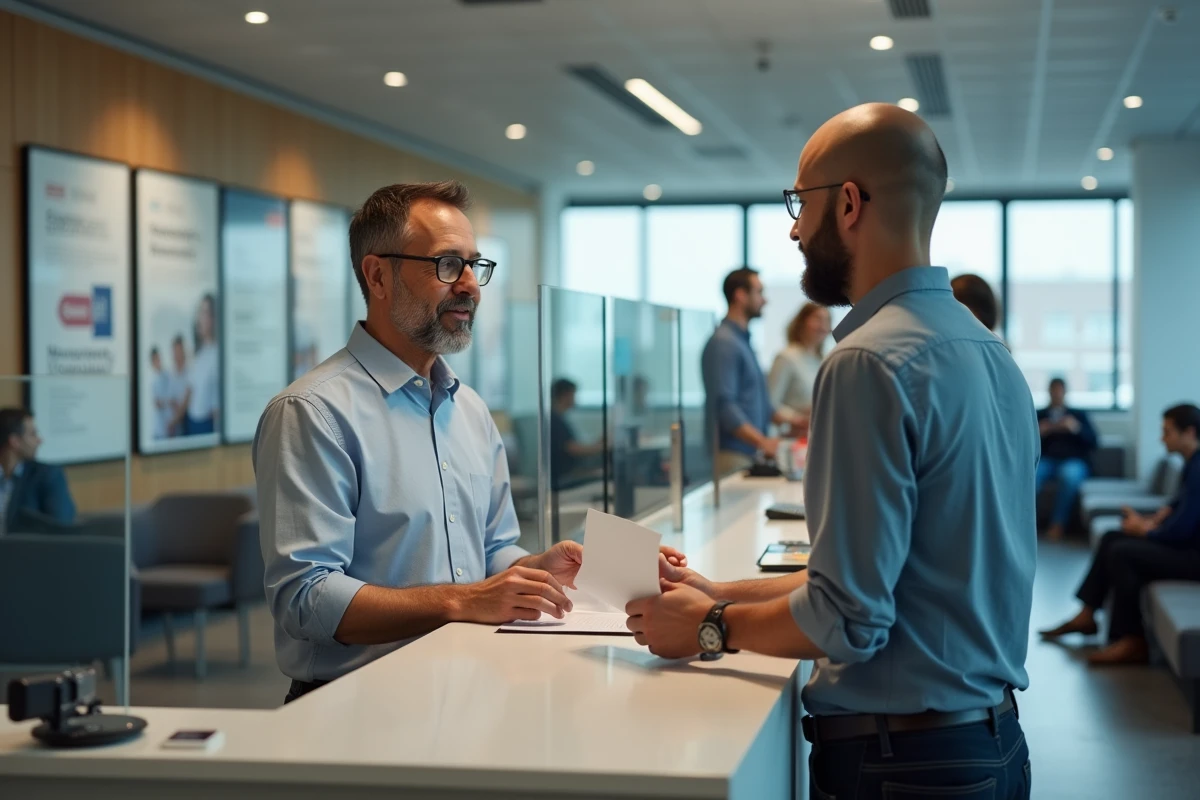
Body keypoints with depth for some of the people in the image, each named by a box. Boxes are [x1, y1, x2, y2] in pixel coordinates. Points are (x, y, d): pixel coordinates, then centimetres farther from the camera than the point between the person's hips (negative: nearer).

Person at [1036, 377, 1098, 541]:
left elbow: (1093, 441, 8)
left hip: (1073, 461, -1)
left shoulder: (1079, 414, 22)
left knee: (1070, 475, -39)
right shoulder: (1038, 415, 23)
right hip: (1045, 460, 1)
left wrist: (1075, 428, -10)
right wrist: (1037, 432, -10)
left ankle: (1058, 524, -34)